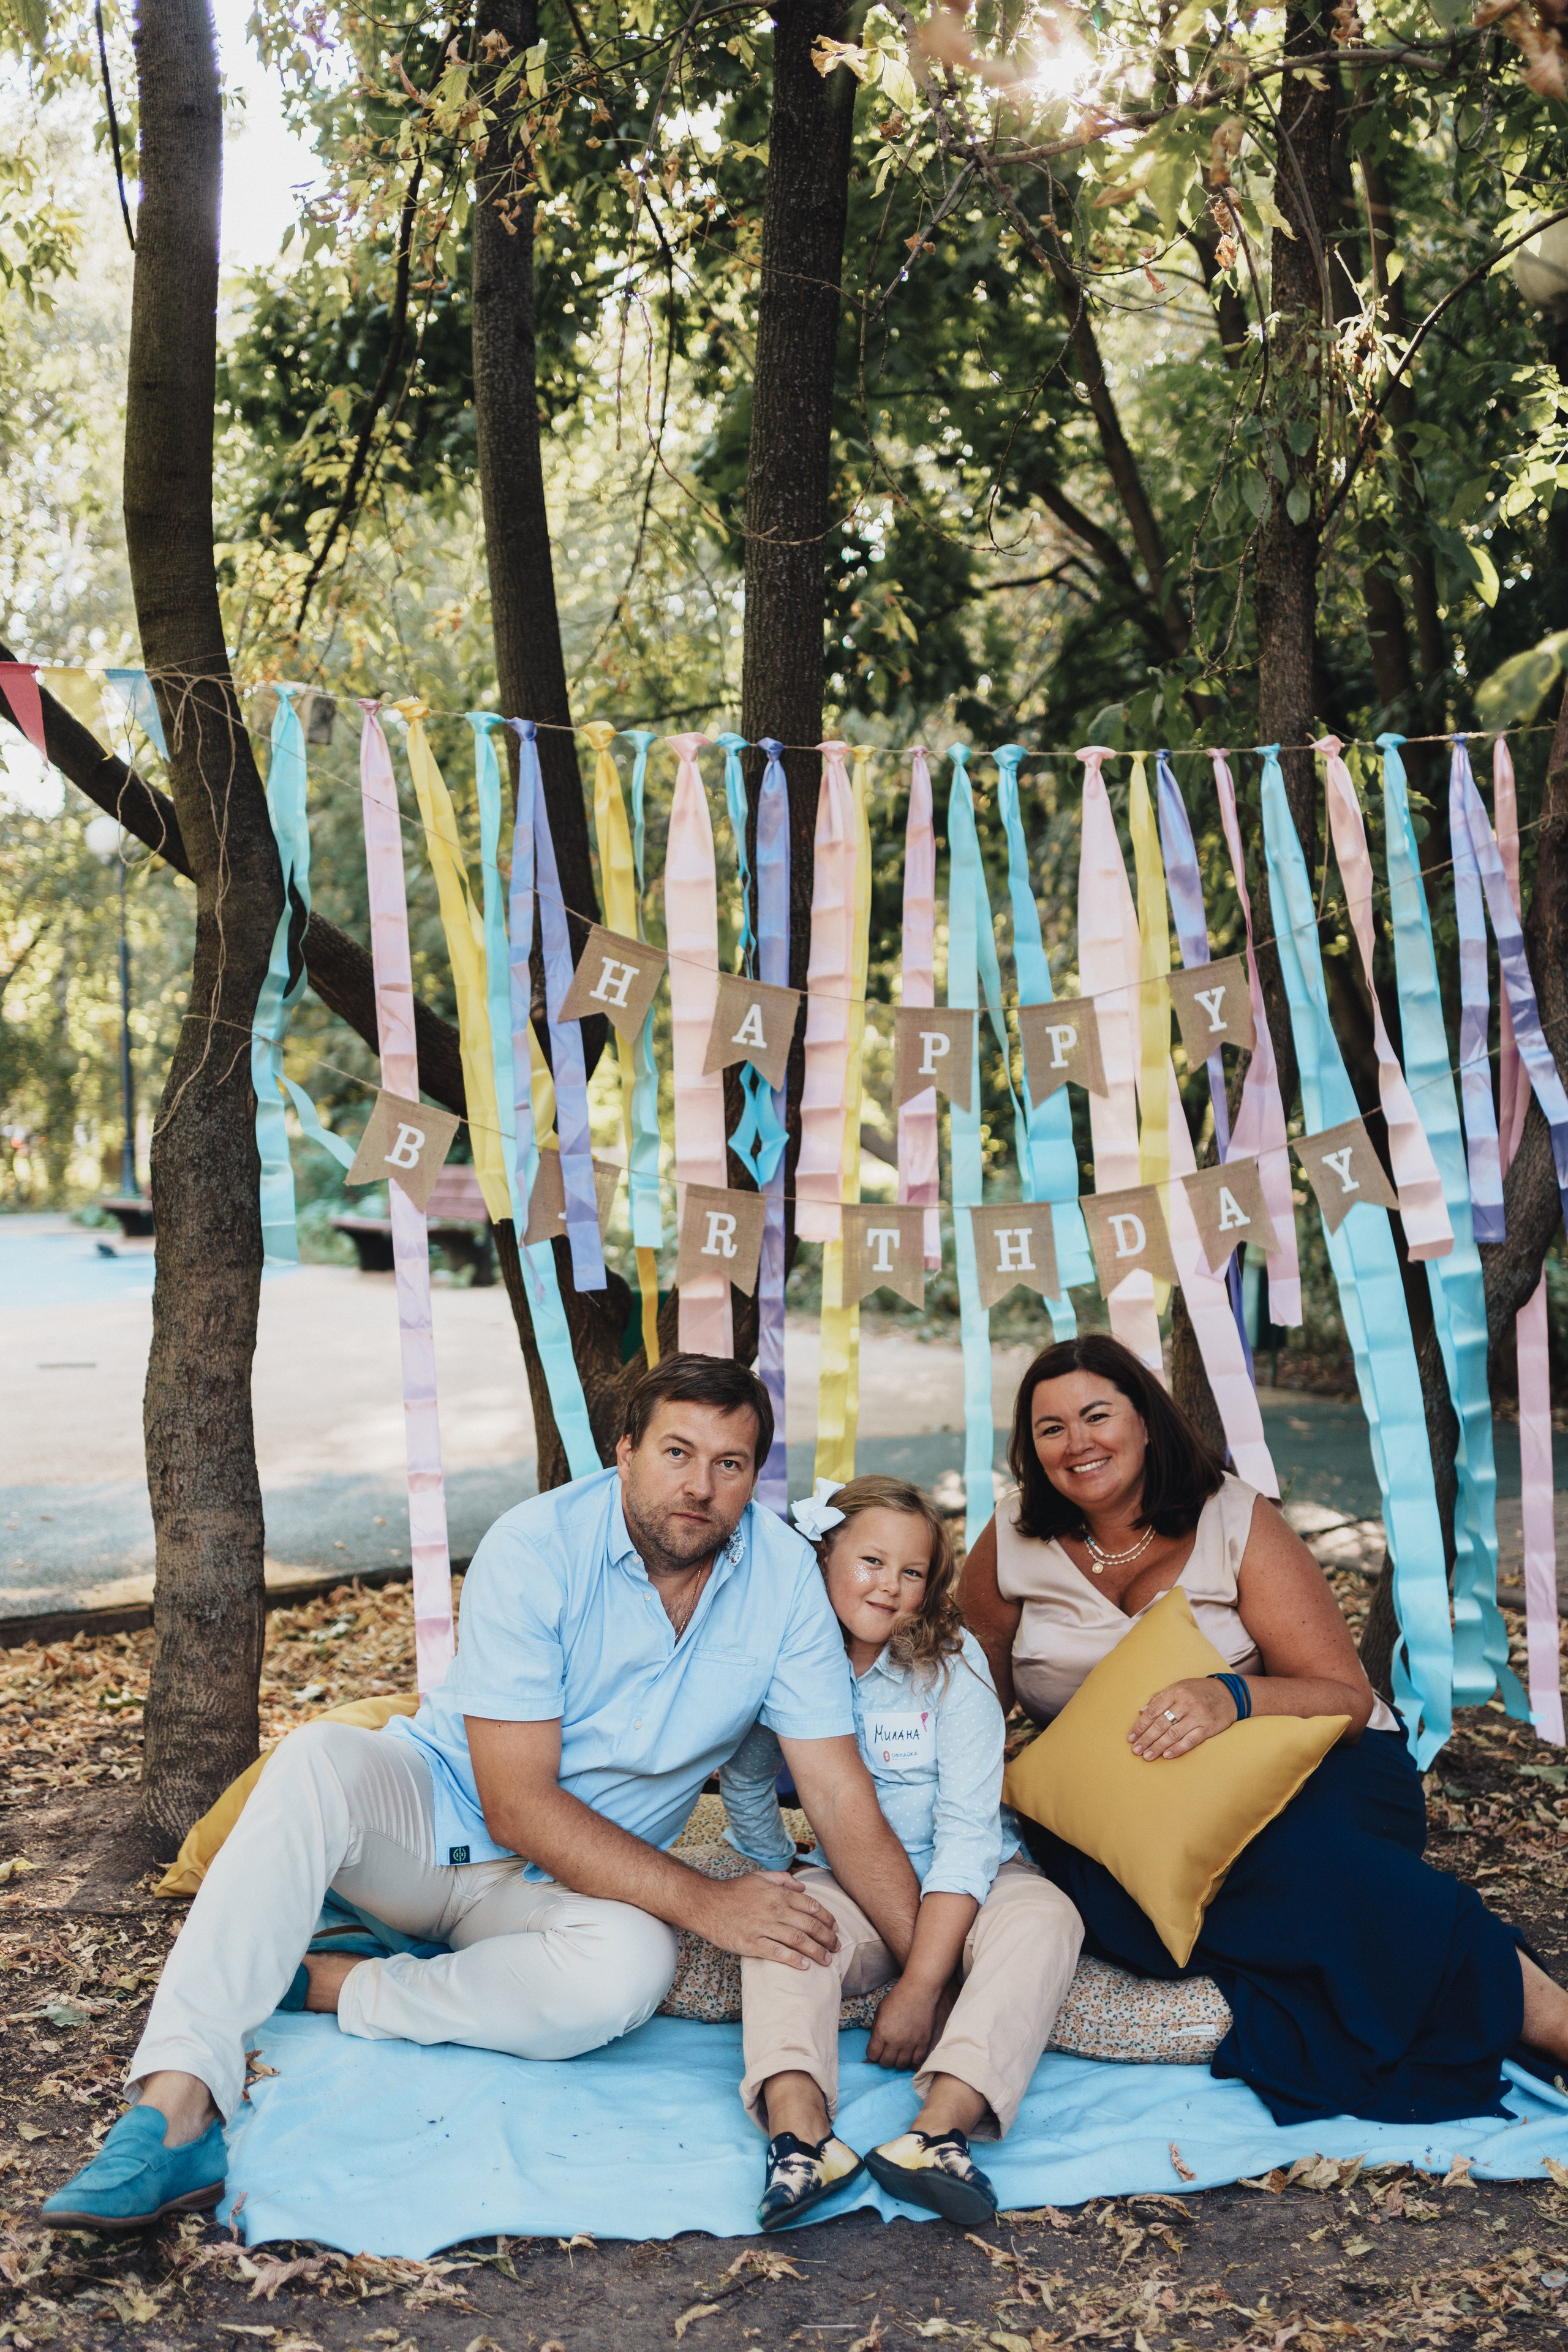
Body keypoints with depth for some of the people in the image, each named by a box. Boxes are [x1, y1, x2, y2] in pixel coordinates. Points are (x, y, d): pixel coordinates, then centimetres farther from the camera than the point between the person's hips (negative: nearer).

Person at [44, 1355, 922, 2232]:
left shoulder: (785, 1576, -12)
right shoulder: (534, 1551, -21)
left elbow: (844, 1797, -10)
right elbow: (517, 1805, -24)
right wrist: (704, 1901, -30)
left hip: (571, 1882, 2)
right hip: (436, 1807, -1)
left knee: (632, 1967, -33)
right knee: (320, 1760, -33)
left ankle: (319, 1984, -19)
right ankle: (177, 2110, -37)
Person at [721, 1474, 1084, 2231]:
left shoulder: (951, 1663, -13)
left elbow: (968, 1830, -19)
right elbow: (745, 1786, 14)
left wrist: (920, 1986, -25)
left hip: (965, 1887, -2)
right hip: (854, 1889, 2)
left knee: (1041, 1915, -31)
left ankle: (941, 2126, -49)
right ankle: (797, 2127, -48)